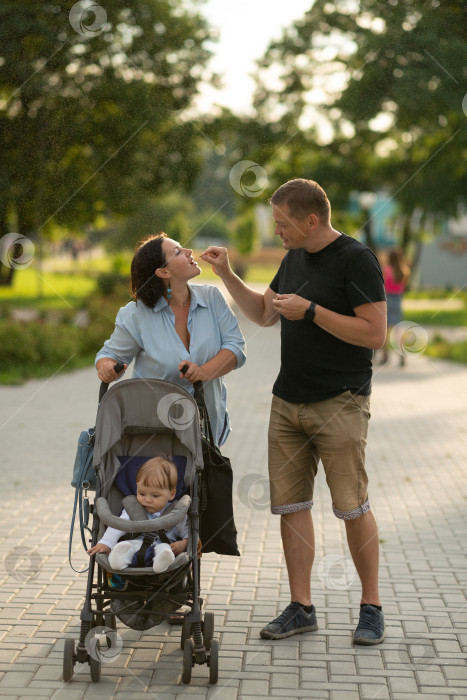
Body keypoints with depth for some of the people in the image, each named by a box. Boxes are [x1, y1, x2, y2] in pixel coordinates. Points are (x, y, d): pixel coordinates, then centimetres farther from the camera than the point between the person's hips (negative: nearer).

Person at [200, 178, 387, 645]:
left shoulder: (356, 260, -11)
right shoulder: (293, 259, 13)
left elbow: (375, 333, -17)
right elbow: (263, 314, 25)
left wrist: (310, 310, -17)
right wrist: (226, 275, 14)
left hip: (339, 403, -7)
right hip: (287, 401, 7)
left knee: (352, 507, -3)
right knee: (290, 505, 6)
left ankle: (371, 606, 12)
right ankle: (301, 607, 14)